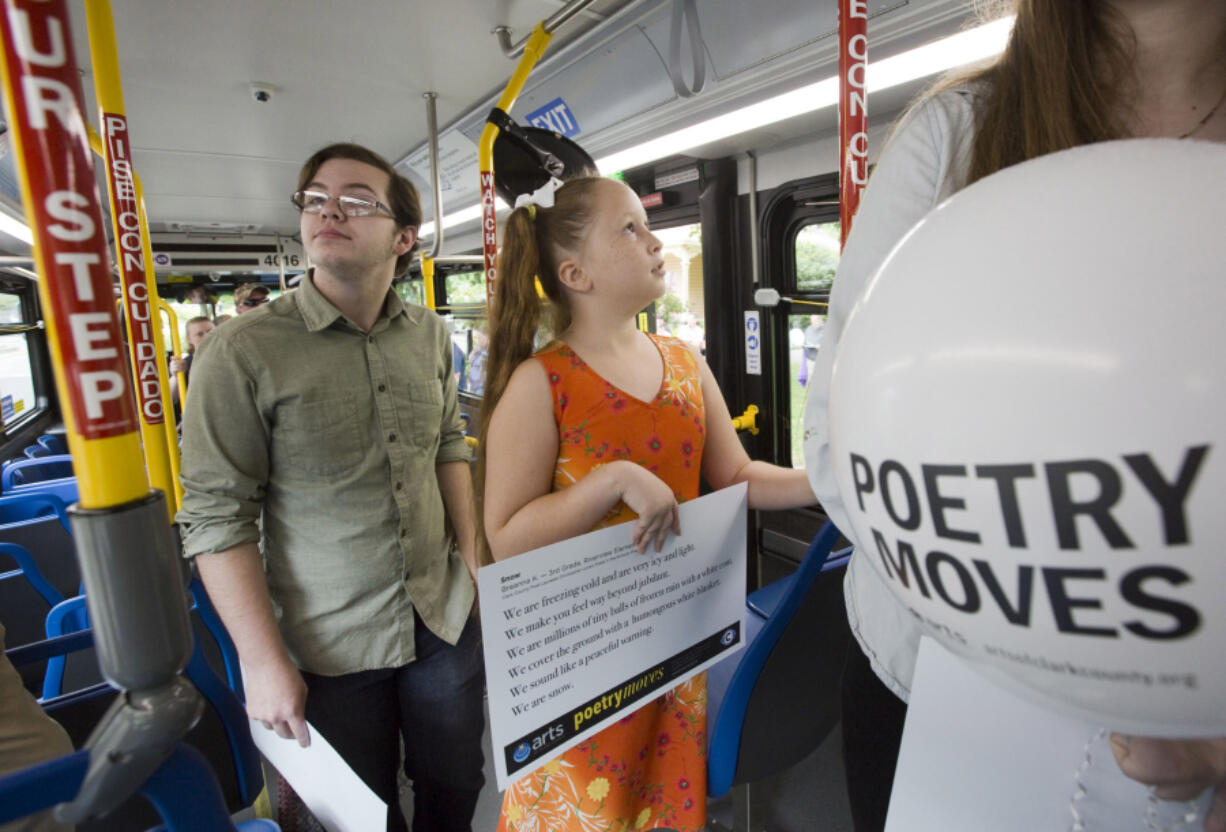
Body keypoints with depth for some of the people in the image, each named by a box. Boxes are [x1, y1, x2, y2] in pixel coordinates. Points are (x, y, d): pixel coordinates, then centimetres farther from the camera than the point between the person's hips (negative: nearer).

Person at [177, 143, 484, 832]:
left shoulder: (431, 335, 0)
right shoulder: (243, 351, -15)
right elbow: (217, 516, -13)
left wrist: (474, 560, 5)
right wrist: (263, 661, -11)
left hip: (446, 619, 4)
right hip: (330, 646, -3)